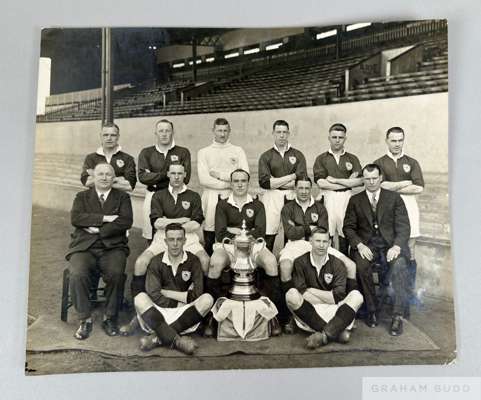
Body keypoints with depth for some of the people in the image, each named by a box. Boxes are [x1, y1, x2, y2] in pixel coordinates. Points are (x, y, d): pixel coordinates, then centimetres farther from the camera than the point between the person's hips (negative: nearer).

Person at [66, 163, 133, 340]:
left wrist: (98, 230, -9)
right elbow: (75, 218, -3)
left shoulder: (122, 197, 13)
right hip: (84, 247, 1)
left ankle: (110, 318, -8)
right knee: (77, 275, -27)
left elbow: (126, 221, -5)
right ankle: (85, 319, -8)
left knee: (116, 274, -29)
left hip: (113, 247, -1)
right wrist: (104, 218, -12)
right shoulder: (82, 197, 17)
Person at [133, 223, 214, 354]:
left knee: (207, 299, -26)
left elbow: (197, 294, -8)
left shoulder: (193, 261, 2)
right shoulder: (156, 262, 2)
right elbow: (154, 295, -9)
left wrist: (166, 292, -6)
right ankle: (176, 340, -37)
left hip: (185, 313, 1)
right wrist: (179, 302, -11)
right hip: (159, 312, 0)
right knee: (140, 299, -27)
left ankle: (158, 337, -28)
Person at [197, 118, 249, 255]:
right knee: (209, 240, 0)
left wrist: (220, 174, -4)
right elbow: (203, 179, -3)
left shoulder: (238, 151, 14)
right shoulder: (203, 152, 12)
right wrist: (230, 182, -5)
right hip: (210, 197, 0)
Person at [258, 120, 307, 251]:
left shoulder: (298, 155, 10)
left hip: (292, 197, 1)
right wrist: (291, 177, -6)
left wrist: (275, 182, -7)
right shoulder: (266, 156, 8)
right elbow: (264, 182, -6)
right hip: (272, 197, -1)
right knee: (268, 236, -4)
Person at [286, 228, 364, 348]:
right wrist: (328, 298, -10)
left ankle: (324, 335, -35)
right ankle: (336, 331, -26)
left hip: (332, 311, 2)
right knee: (291, 295, -29)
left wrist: (312, 291, -6)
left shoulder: (337, 264, 4)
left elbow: (338, 297, -6)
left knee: (356, 296, -22)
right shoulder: (300, 263, 0)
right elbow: (302, 293, -11)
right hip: (308, 311, -1)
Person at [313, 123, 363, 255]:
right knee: (326, 233, -5)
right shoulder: (321, 159, 9)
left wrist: (335, 180, -6)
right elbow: (320, 182, -5)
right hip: (328, 198, -1)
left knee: (344, 232, 0)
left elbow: (360, 181, 1)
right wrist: (347, 182, -3)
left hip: (346, 198, 1)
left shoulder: (352, 159, 14)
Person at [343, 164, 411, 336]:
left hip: (390, 244, 0)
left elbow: (403, 226, 2)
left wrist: (397, 246, -16)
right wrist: (359, 245, -12)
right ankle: (371, 310, -13)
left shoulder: (394, 198, 10)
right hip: (366, 245, 1)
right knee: (361, 266, -31)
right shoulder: (355, 200, 12)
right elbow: (348, 227, 6)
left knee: (399, 265, -31)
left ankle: (398, 315, -22)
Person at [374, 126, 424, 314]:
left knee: (409, 254, 2)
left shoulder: (412, 163, 13)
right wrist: (406, 183, -4)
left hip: (408, 208, 2)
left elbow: (419, 188, -1)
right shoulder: (379, 163, 9)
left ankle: (408, 297, 12)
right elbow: (381, 185, -7)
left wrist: (393, 188, -4)